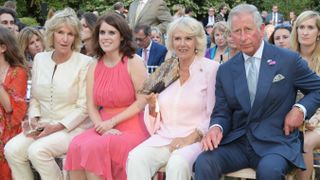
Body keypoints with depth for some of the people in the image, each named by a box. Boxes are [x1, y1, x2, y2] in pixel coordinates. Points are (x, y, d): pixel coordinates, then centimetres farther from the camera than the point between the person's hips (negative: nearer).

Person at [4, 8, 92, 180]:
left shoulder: (84, 62, -9)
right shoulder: (40, 58, 7)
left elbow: (83, 107, -10)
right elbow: (34, 97, 14)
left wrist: (58, 126, -17)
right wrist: (33, 119, -4)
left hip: (73, 128, -5)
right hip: (44, 126, 5)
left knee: (37, 151, -28)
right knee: (12, 149, -17)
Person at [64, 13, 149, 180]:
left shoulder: (134, 63, -5)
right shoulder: (94, 67, 9)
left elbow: (142, 101, -9)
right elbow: (91, 105, 6)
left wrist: (112, 122, -12)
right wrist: (103, 127, -13)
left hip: (131, 129, -4)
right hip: (103, 128, 4)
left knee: (95, 148, -29)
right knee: (77, 146, -24)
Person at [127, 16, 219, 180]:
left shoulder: (211, 68, -3)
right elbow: (155, 119, 13)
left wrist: (190, 138, -16)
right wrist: (152, 105, -8)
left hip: (195, 140, -4)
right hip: (163, 138, 4)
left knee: (177, 163, -35)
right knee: (136, 158, -25)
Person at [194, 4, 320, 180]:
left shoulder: (288, 60, 0)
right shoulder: (225, 70, 10)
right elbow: (222, 112, 10)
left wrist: (301, 109, -9)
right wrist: (216, 127, -13)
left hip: (276, 142, -2)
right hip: (237, 142, 3)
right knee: (204, 162, -26)